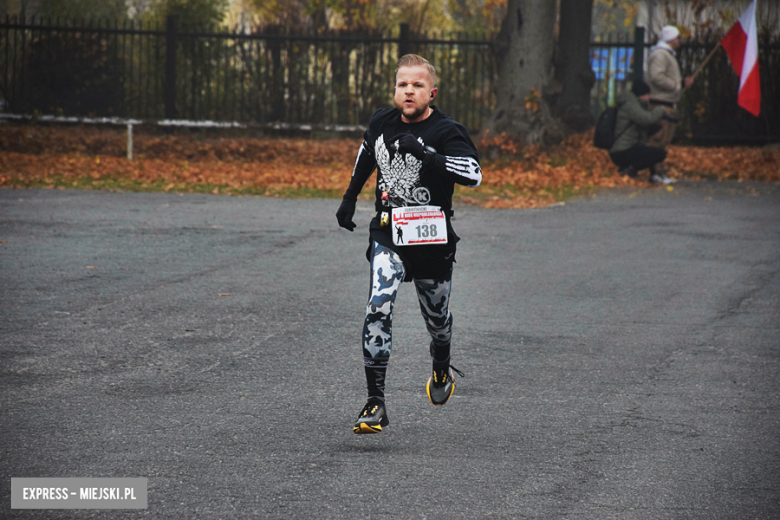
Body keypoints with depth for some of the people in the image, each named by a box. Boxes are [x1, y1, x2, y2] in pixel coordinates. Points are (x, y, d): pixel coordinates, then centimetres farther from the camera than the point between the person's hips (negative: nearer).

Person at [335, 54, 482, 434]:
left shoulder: (445, 132, -14)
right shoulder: (382, 122, 1)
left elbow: (474, 174, -31)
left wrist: (426, 155, -37)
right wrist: (350, 197, 28)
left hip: (432, 239, -2)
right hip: (388, 234, 2)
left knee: (436, 317, 14)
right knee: (379, 307, -18)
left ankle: (441, 368, 51)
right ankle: (375, 403, -17)